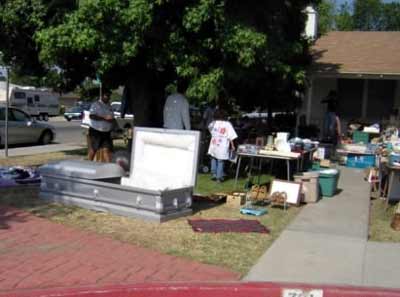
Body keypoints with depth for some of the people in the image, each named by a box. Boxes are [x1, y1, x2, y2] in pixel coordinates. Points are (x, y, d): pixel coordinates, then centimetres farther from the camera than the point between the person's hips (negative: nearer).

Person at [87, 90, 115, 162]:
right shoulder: (96, 105, -6)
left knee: (107, 149, -4)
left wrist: (112, 119, 2)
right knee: (93, 150, 4)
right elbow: (91, 116, -19)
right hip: (95, 131, -5)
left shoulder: (109, 106, 15)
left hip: (106, 132, 5)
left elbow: (112, 118, 25)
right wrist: (104, 118, -23)